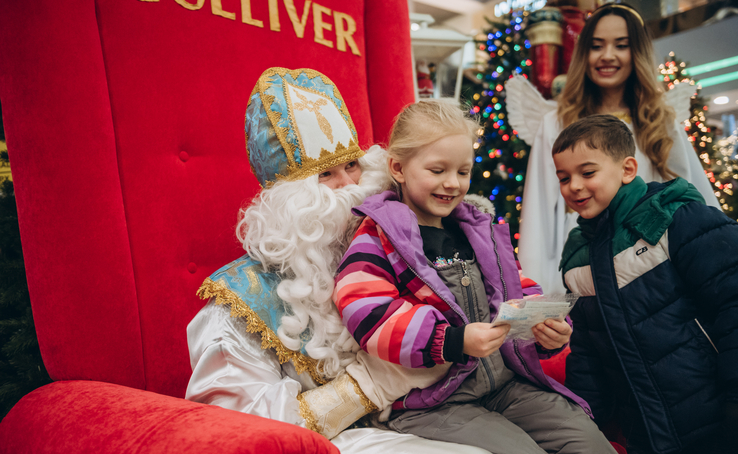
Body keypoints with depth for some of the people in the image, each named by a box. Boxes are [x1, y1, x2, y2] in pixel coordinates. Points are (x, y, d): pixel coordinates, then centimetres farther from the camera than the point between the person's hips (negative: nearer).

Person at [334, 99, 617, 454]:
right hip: (431, 403, -6)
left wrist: (548, 332, -2)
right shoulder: (376, 241, -7)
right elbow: (373, 320, -21)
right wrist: (456, 342, -30)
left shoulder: (476, 231, 16)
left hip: (505, 383, 7)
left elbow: (517, 296, 19)